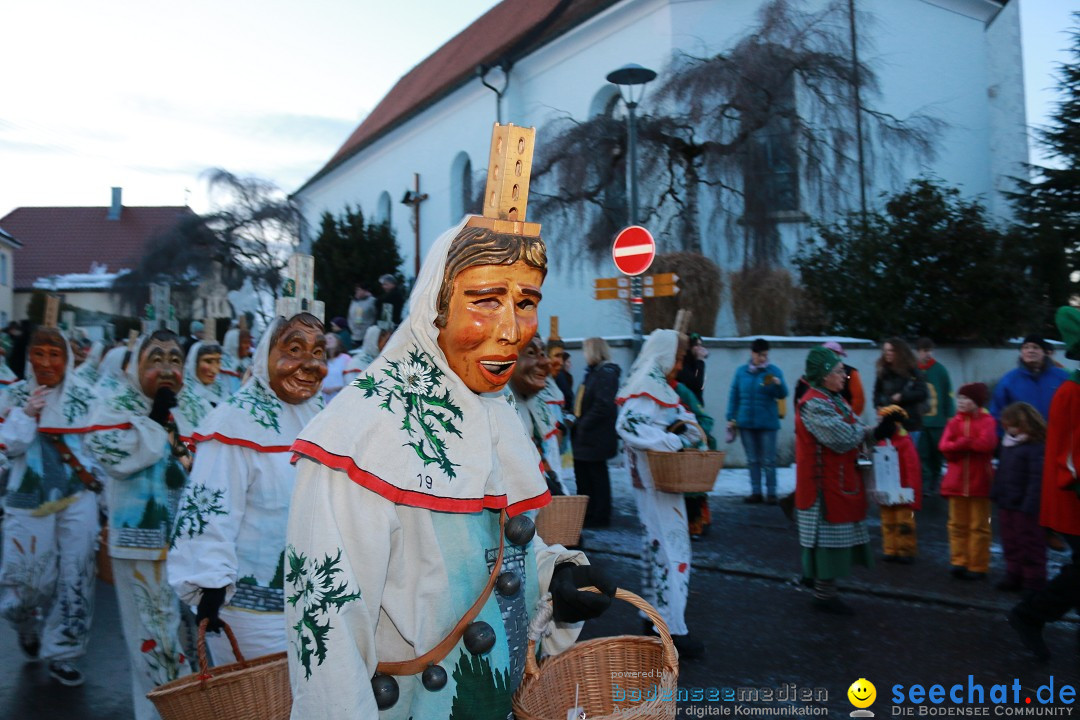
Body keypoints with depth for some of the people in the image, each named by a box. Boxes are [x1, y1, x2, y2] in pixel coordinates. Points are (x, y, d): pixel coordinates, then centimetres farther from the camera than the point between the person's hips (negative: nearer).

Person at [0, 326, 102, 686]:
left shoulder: (85, 396, 0)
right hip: (30, 501, 0)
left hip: (77, 499, 0)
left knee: (74, 577, 0)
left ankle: (62, 654, 17)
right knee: (29, 576, 4)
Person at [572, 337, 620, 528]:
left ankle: (599, 516, 13)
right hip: (585, 436, 10)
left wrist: (584, 424, -20)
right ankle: (586, 514, 26)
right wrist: (578, 423, 8)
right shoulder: (593, 372, 15)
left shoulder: (606, 373, -16)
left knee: (596, 475, 1)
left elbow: (603, 405, -24)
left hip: (596, 437, -10)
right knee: (582, 474, 15)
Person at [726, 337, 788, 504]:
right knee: (752, 460, 10)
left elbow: (782, 395, -11)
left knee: (768, 460, 0)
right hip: (746, 422, 3)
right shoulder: (741, 371, 5)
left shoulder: (774, 371, -2)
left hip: (767, 423, -3)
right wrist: (731, 417, 3)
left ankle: (771, 492, 7)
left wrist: (779, 384, -33)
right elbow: (733, 395, 7)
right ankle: (755, 492, 17)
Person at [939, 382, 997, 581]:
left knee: (979, 526, 4)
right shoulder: (954, 422, 8)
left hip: (979, 481, -4)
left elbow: (986, 444, -22)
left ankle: (977, 567, 10)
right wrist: (970, 443, -17)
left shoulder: (987, 421, -4)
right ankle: (959, 563, 14)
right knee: (957, 525, 8)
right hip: (956, 481, 4)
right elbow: (944, 447, -6)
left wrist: (960, 443, -12)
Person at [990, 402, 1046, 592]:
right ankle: (1014, 575, 29)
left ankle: (1033, 581, 13)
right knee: (1011, 543, 17)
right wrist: (996, 493, 13)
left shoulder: (1037, 447, -18)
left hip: (1025, 507, -9)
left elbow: (1037, 479, -22)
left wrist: (1030, 505, -25)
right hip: (1006, 504, 9)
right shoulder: (1008, 444, 10)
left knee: (1030, 545, 3)